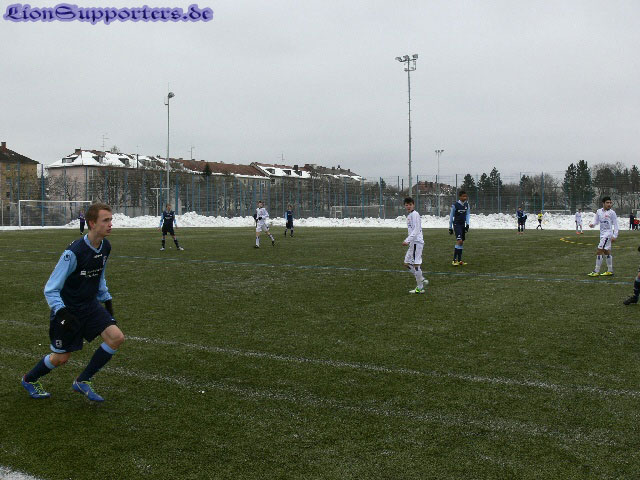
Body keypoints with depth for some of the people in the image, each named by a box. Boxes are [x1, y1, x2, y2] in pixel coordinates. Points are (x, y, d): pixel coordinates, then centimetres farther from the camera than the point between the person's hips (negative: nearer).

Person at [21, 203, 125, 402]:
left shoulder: (105, 247, -4)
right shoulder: (73, 253, -26)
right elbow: (50, 290, -20)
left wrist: (106, 300, 14)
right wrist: (62, 313, -31)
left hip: (90, 305, 6)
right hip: (67, 309, -6)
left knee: (117, 337, -13)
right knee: (61, 358, 7)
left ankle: (83, 381, 5)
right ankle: (29, 380, 40)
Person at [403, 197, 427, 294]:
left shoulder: (415, 214, -11)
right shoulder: (409, 215, 18)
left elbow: (416, 230, -19)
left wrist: (407, 240, -23)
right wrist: (407, 240, 20)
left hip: (417, 242, -10)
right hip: (413, 243, 10)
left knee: (416, 264, -8)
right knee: (407, 263, 12)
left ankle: (420, 288, -3)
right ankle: (422, 280, 18)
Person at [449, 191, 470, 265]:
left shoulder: (467, 205, 4)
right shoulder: (455, 205, -11)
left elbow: (467, 215, 11)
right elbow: (451, 217, -3)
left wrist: (467, 224, -2)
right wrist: (450, 228, 0)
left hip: (463, 225, 6)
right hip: (456, 224, -6)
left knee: (461, 242, 7)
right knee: (459, 241, -19)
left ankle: (459, 260, 14)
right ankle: (454, 260, -15)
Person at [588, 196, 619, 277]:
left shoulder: (612, 213, -9)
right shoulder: (599, 211, 7)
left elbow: (615, 225, -7)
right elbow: (596, 221, 14)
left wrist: (614, 236, -12)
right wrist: (592, 224, -10)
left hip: (608, 234, -7)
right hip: (602, 234, 7)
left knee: (599, 252, -10)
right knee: (607, 252, 15)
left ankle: (596, 271, -5)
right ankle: (610, 271, 25)